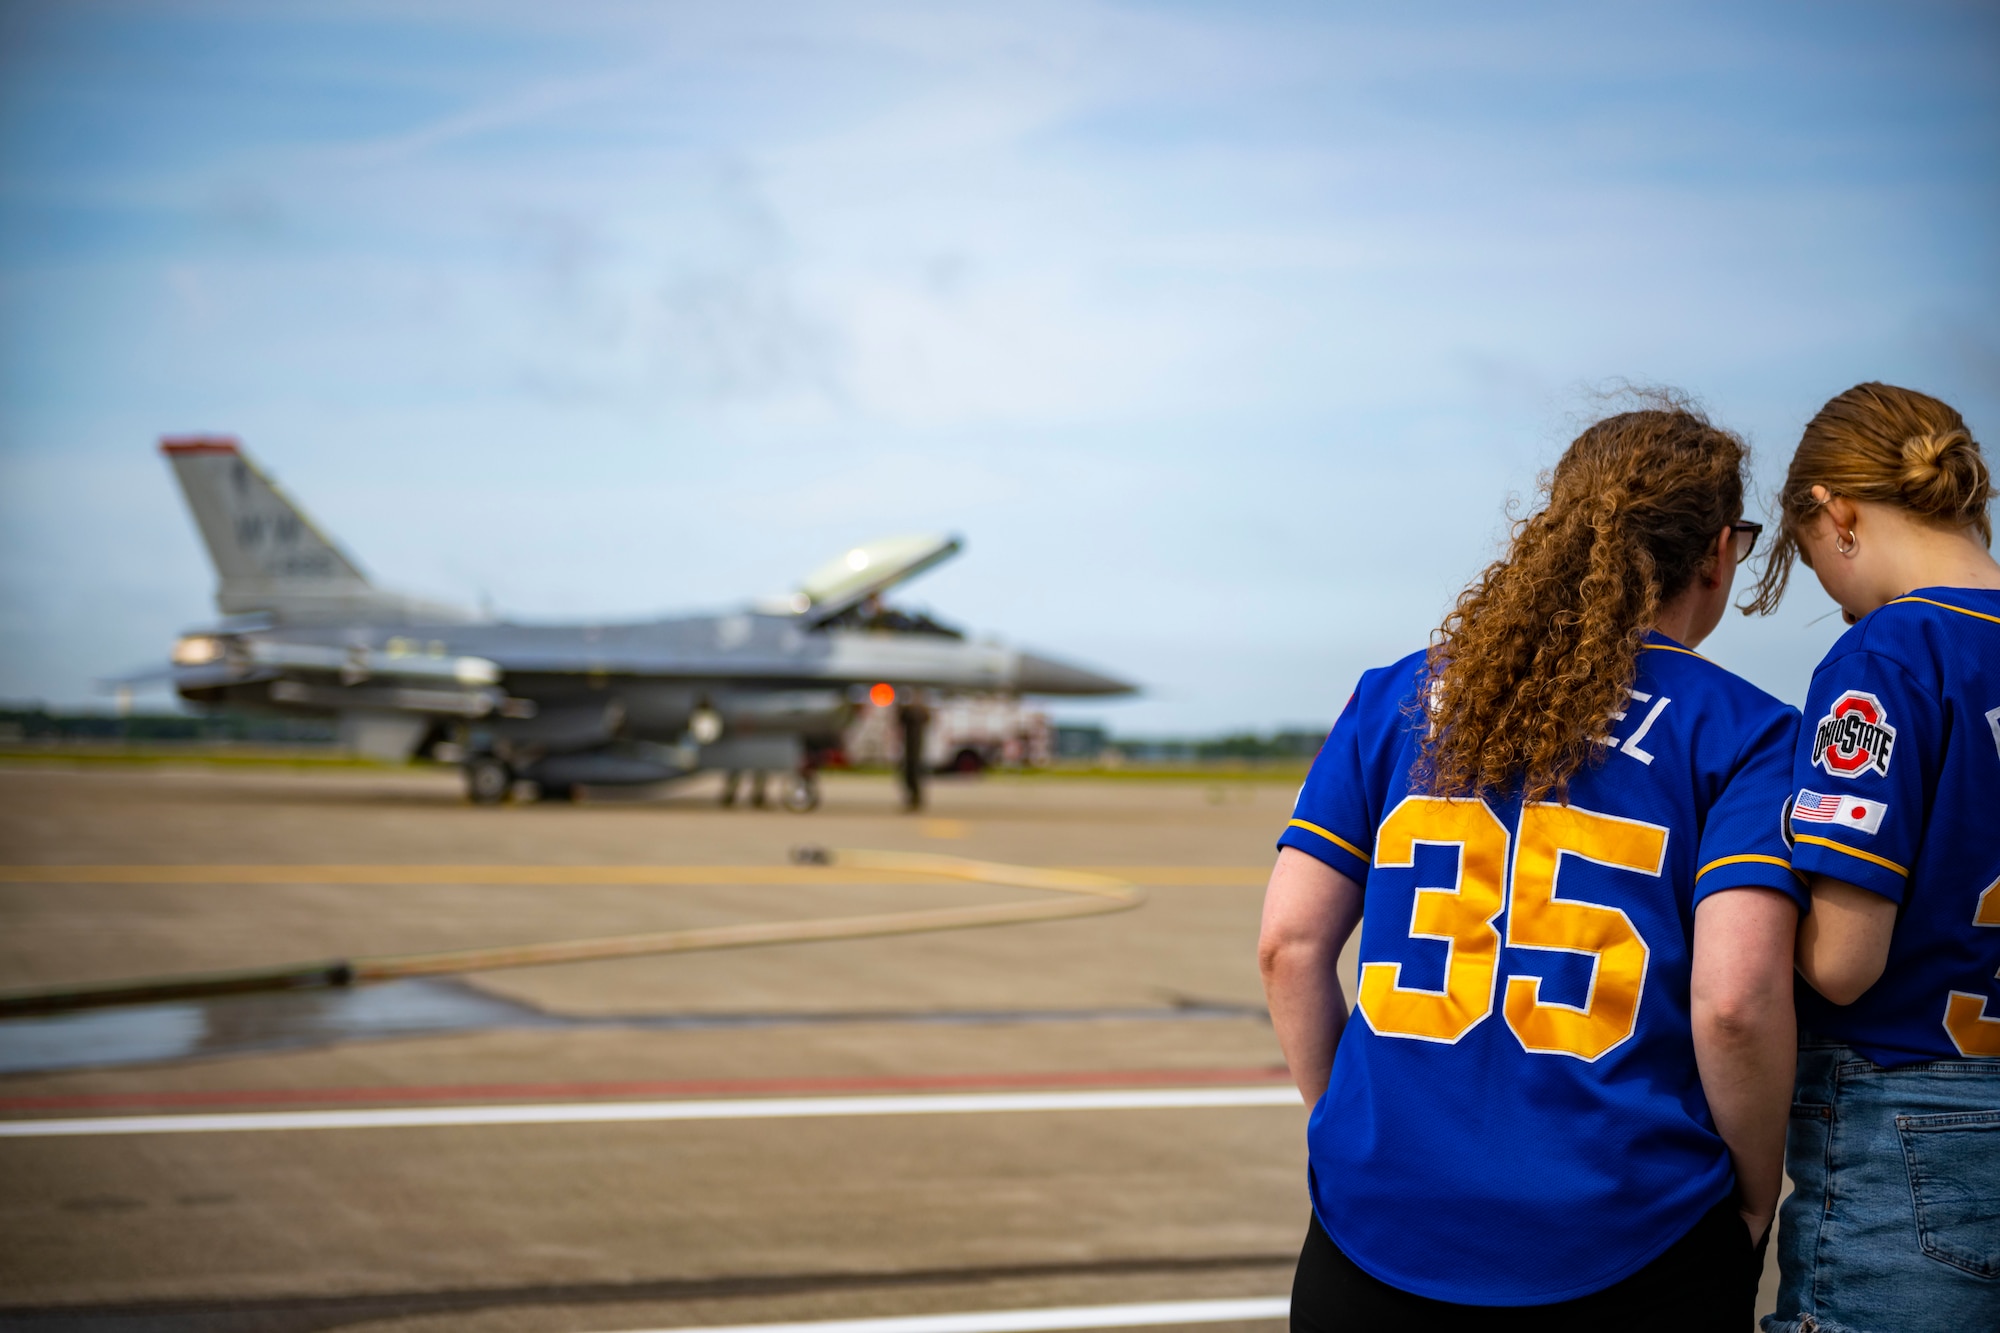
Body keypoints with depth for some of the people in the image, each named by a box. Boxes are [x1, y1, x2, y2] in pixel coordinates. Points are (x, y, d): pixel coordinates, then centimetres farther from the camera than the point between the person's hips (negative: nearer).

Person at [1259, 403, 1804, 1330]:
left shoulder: (1398, 697, 7)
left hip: (1381, 1231, 3)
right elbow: (1736, 1000, -13)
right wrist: (1754, 1202, 2)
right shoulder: (1742, 732, -2)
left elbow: (1289, 944, 3)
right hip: (1627, 1253, -2)